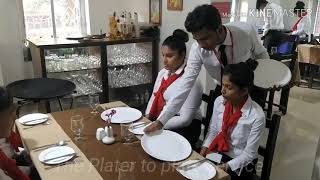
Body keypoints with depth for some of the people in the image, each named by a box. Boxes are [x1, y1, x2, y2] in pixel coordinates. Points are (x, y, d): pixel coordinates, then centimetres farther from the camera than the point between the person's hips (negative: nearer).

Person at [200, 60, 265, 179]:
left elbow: (249, 154, -14)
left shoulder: (257, 116, -21)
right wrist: (204, 149, -10)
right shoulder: (219, 101, -8)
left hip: (240, 163, -4)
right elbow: (212, 131, 5)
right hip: (216, 153, 4)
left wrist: (226, 167, -21)